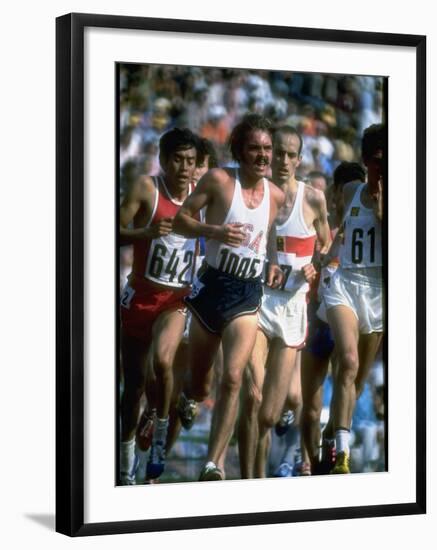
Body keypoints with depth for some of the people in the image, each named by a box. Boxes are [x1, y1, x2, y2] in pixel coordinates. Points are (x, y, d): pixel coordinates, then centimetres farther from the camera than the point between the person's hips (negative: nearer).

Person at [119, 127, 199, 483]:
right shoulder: (146, 189, -9)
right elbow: (118, 231, -15)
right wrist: (147, 232, -33)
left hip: (177, 300, 1)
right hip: (140, 298, -1)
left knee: (162, 361, -28)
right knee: (134, 382, 8)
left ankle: (161, 435, -8)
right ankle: (127, 463, 25)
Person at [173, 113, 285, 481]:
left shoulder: (277, 195, 5)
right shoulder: (220, 180, -7)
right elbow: (181, 219, -6)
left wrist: (274, 263, 3)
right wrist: (214, 231, -23)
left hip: (249, 294, 2)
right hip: (213, 286, -2)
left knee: (233, 377, -15)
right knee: (199, 381, 11)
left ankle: (213, 465, -12)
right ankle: (189, 399, 51)